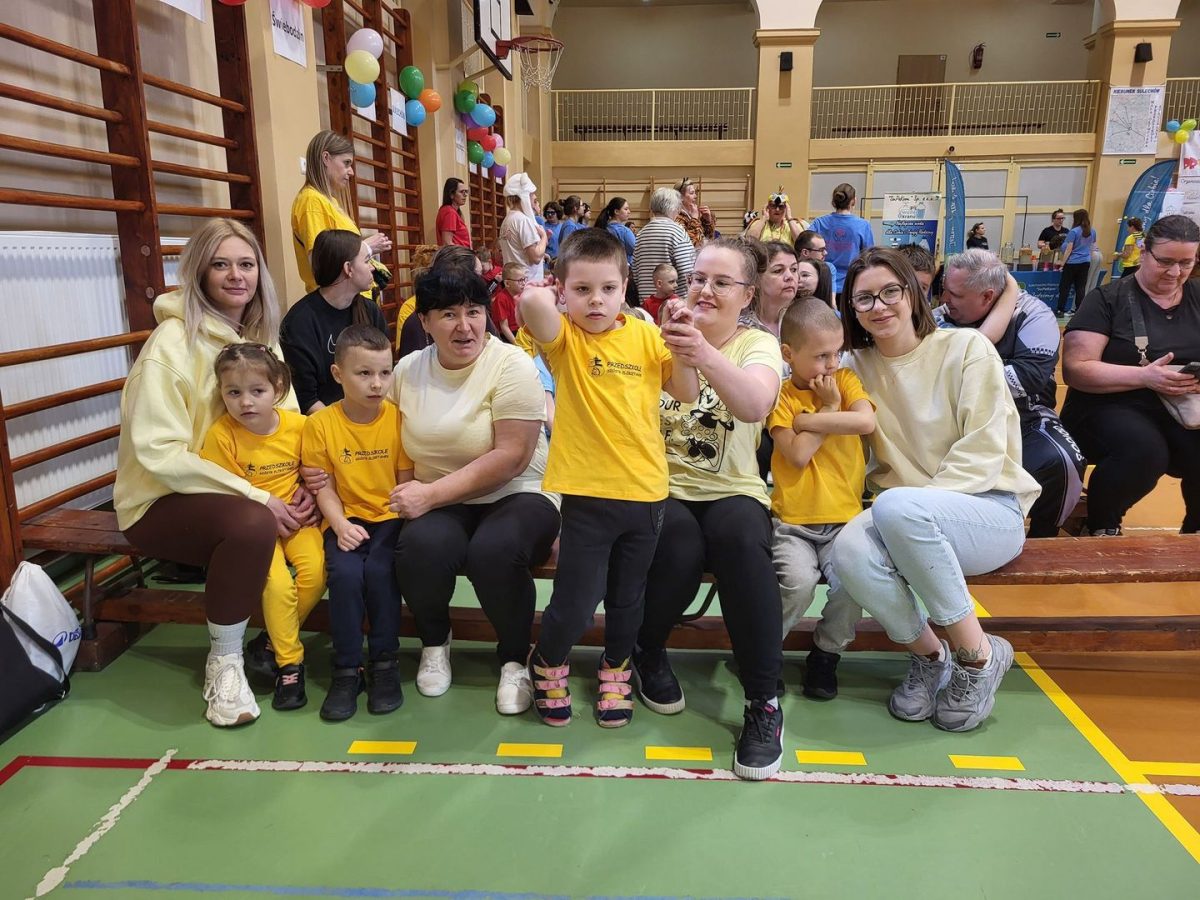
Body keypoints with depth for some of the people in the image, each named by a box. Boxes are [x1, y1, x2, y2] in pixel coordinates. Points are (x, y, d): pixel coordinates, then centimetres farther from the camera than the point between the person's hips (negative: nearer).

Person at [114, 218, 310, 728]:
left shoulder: (263, 337, 5)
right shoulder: (174, 340, -16)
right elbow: (158, 452, -22)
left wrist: (305, 486, -16)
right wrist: (256, 497, -27)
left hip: (242, 491, 6)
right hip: (165, 501, -6)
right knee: (253, 524, -36)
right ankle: (224, 662, -13)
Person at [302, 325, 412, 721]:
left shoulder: (399, 418, -2)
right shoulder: (321, 423, -2)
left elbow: (407, 480, 0)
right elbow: (324, 487, 1)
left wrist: (404, 518, -16)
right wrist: (341, 525, -13)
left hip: (389, 516, 0)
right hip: (347, 519, 1)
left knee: (379, 570, -27)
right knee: (345, 573, -26)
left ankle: (384, 661, -6)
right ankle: (347, 669, -8)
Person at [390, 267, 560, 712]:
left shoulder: (511, 365, -12)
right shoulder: (407, 369, 5)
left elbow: (511, 458, -19)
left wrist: (431, 494, -21)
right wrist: (408, 493, -10)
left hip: (518, 495, -3)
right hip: (441, 505, 4)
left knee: (495, 549, -35)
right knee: (421, 545, -29)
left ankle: (514, 658, -6)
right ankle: (434, 642, 4)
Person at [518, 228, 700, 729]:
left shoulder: (644, 335, 4)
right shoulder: (564, 337, -5)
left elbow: (687, 393, 1)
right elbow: (531, 300, -27)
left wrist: (682, 342, -12)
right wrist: (550, 295, -8)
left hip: (645, 490, 3)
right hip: (587, 493, -3)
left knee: (627, 596, 18)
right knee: (575, 602, 0)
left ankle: (615, 669, 43)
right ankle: (546, 664, 31)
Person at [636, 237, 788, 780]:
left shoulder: (758, 345, 2)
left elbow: (756, 405, -22)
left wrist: (708, 357, -42)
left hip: (731, 490, 0)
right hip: (661, 485, 0)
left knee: (742, 537, -33)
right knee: (681, 550, -31)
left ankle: (763, 701, -18)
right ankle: (647, 652, 2)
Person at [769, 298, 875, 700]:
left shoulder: (846, 380, 8)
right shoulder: (780, 396, 1)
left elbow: (866, 421, -13)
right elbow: (798, 455, -13)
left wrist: (808, 418, -11)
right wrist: (832, 408, -4)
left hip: (844, 517, 2)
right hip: (792, 521, -2)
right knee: (799, 580, -27)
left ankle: (826, 652, 6)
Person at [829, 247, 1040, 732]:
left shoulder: (966, 347, -3)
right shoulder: (857, 366, 9)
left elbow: (983, 451, -10)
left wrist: (915, 503, -20)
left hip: (988, 507, -3)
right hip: (905, 521, 3)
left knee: (897, 506, -37)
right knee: (850, 552, -32)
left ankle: (978, 654, -17)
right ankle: (929, 654, -4)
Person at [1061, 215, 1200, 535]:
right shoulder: (1108, 299, -1)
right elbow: (1075, 370, -11)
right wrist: (1144, 377, -22)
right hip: (1110, 407, -4)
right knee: (1143, 450, -36)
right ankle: (1101, 529, -7)